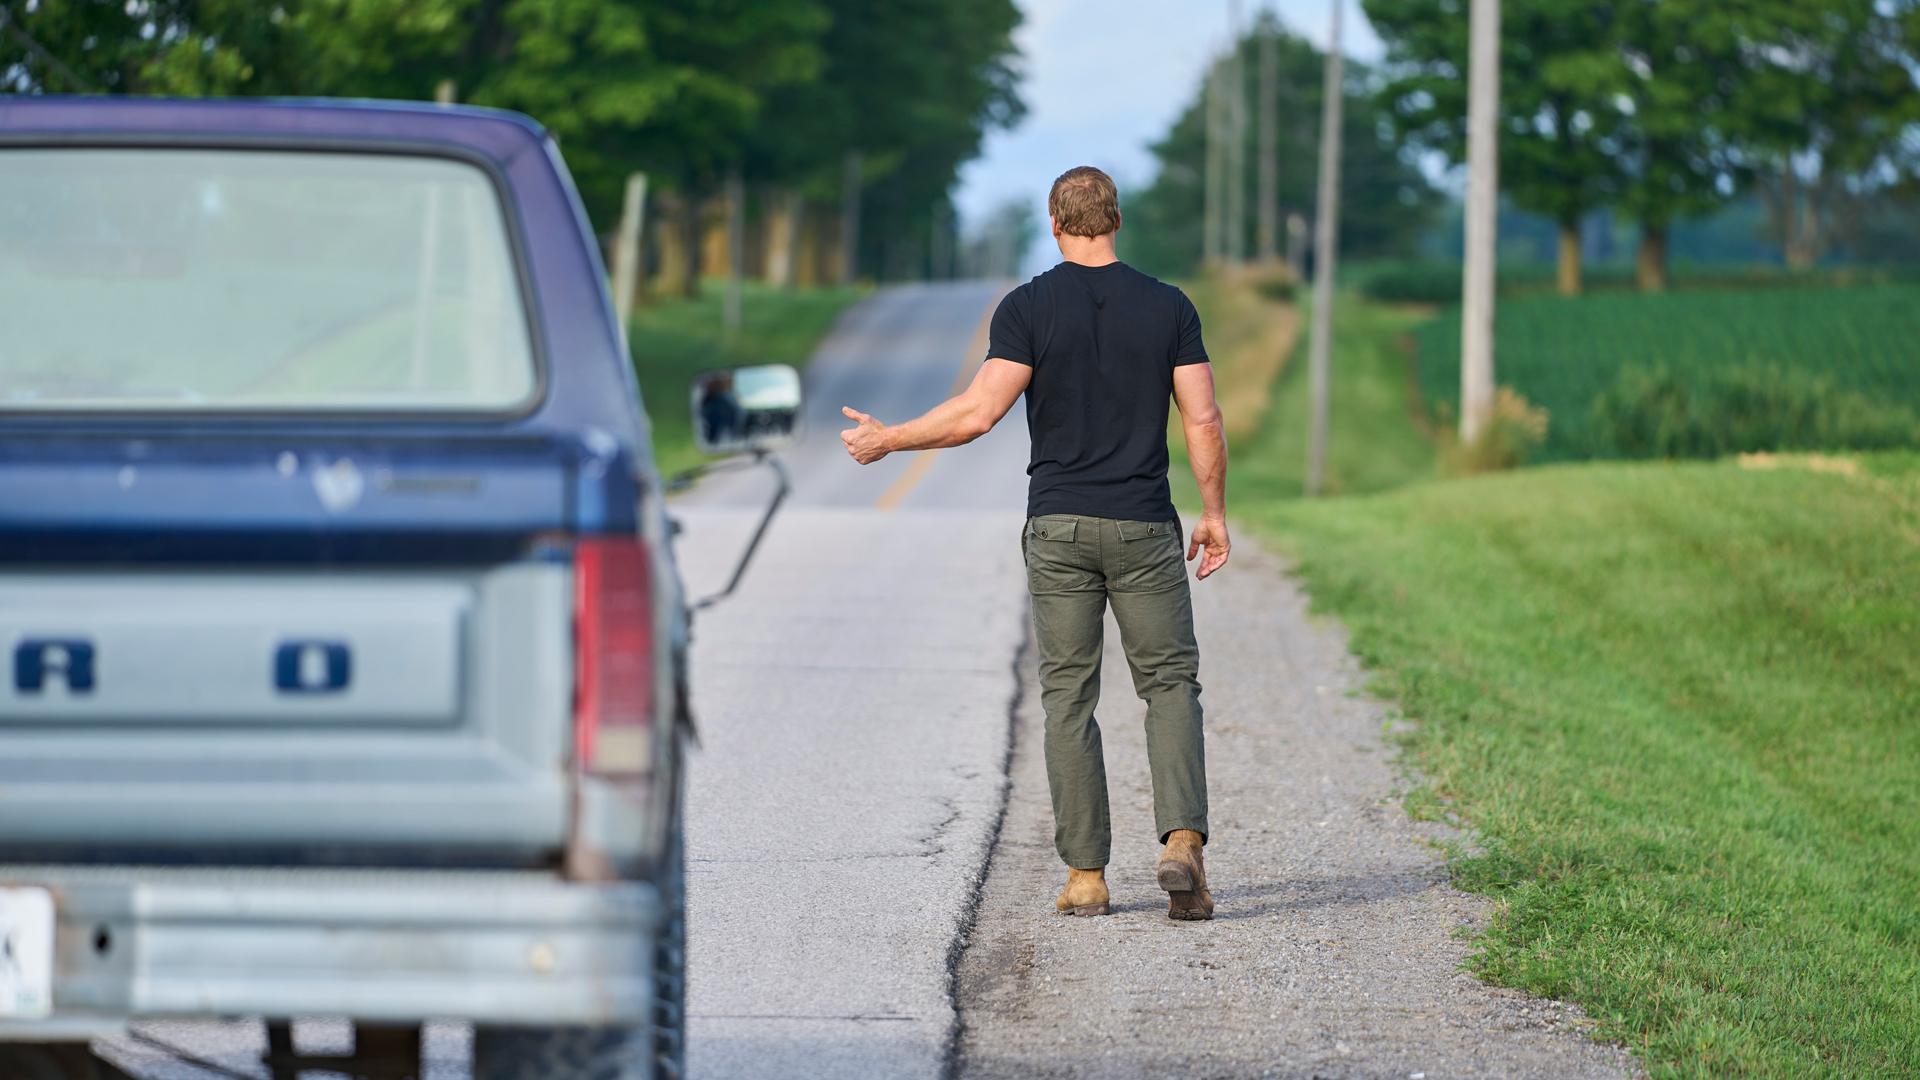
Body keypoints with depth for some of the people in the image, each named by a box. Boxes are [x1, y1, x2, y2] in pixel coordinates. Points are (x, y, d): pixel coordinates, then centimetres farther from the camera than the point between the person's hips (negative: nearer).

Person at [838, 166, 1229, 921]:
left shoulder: (1028, 308, -5)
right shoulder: (1168, 307, 0)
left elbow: (980, 412, -13)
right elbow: (1203, 420, -2)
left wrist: (888, 440, -1)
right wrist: (1214, 513, 10)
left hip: (1058, 526, 0)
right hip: (1143, 527, 0)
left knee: (1068, 696, 6)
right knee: (1170, 682, 7)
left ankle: (1086, 873, 3)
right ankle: (1182, 842, -13)